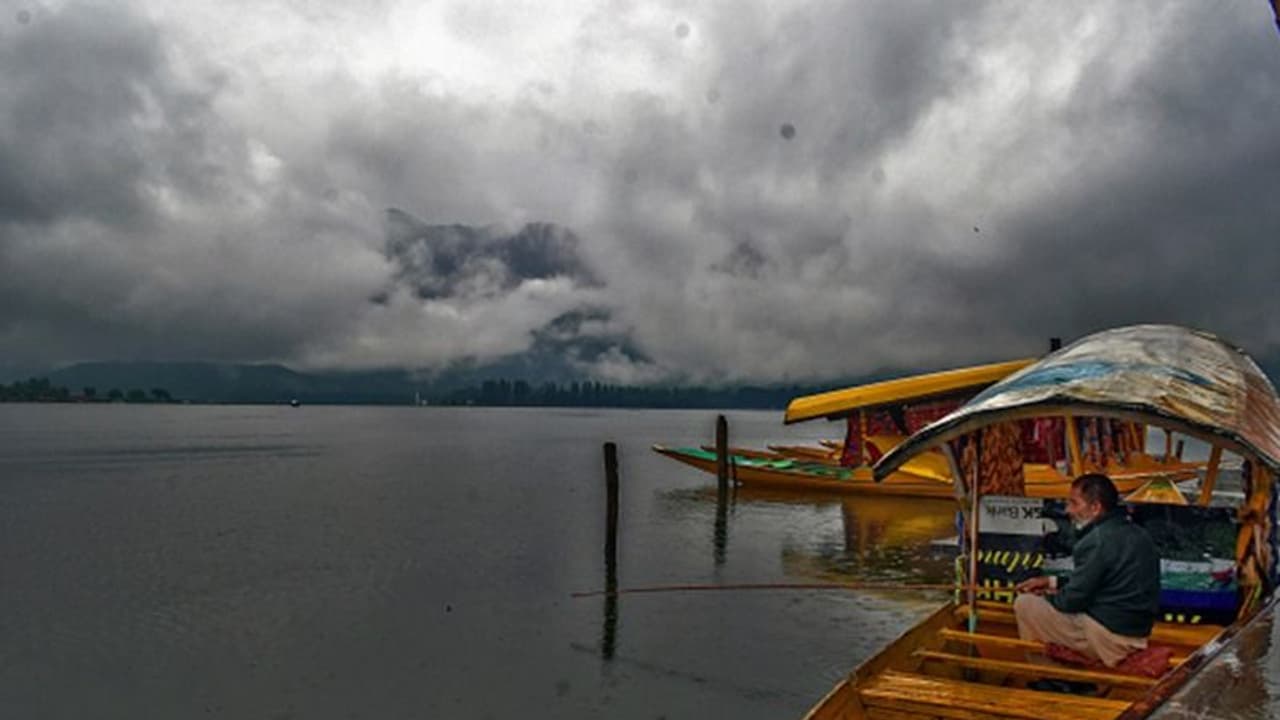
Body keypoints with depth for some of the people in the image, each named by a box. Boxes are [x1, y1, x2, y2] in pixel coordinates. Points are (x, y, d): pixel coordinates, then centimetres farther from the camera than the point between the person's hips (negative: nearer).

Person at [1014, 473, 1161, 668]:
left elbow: (1072, 600, -15)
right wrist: (1052, 582, 16)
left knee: (1024, 604, 0)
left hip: (1109, 638, -9)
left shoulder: (1096, 541, -21)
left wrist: (1044, 595, 5)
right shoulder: (1137, 534, 10)